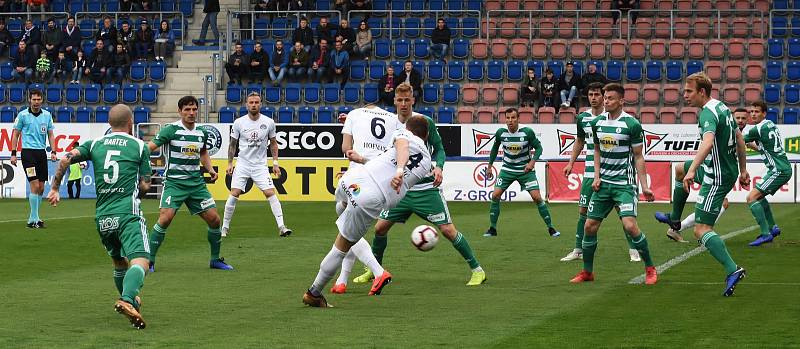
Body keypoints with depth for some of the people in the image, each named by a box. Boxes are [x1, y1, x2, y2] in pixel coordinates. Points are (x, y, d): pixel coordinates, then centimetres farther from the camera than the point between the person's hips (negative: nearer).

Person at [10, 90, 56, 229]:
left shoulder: (47, 115, 9)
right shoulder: (22, 115, -1)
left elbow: (50, 134, 14)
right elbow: (16, 134, 4)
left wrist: (53, 151, 2)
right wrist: (13, 153, -1)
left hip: (42, 153, 5)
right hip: (28, 152, -5)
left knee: (41, 188, 5)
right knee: (35, 186, -13)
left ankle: (33, 218, 17)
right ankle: (34, 219, -8)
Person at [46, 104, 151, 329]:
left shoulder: (95, 145, 15)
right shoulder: (139, 146, 7)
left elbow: (66, 159, 2)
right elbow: (145, 186, 6)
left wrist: (54, 188, 12)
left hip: (102, 217, 5)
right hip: (128, 214, -5)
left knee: (119, 262, 26)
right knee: (139, 261, -18)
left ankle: (127, 298, 41)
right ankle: (127, 300, -43)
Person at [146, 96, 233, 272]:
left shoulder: (202, 132, 8)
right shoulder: (171, 130, -9)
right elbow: (150, 147, -15)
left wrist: (210, 170, 12)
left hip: (196, 183, 5)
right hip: (174, 182, -5)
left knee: (214, 219, 1)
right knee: (165, 218, -21)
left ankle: (215, 259, 20)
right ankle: (149, 260, -9)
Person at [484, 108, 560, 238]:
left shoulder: (527, 132, -17)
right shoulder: (501, 133, -9)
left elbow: (538, 147, -6)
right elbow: (495, 148, 9)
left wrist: (532, 161, -21)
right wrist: (490, 165, 13)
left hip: (525, 169, -2)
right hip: (507, 169, 2)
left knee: (537, 197, -10)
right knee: (495, 195, -8)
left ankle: (550, 228, 3)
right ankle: (492, 229, 5)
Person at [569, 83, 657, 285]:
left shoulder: (631, 124, -10)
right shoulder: (597, 122, 6)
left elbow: (638, 157, -5)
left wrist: (644, 186, -10)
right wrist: (597, 176, 6)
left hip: (624, 183, -6)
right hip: (603, 183, 6)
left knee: (630, 225, -19)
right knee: (590, 226, 3)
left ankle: (650, 269, -4)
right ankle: (587, 271, 18)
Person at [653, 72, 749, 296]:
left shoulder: (708, 113, -22)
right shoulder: (722, 108, 8)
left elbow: (708, 142, -40)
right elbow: (739, 139, 17)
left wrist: (692, 171, -48)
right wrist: (743, 170, 24)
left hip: (718, 178, -10)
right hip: (729, 169, 10)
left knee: (701, 230, -13)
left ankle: (732, 270, -25)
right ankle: (674, 219, 49)